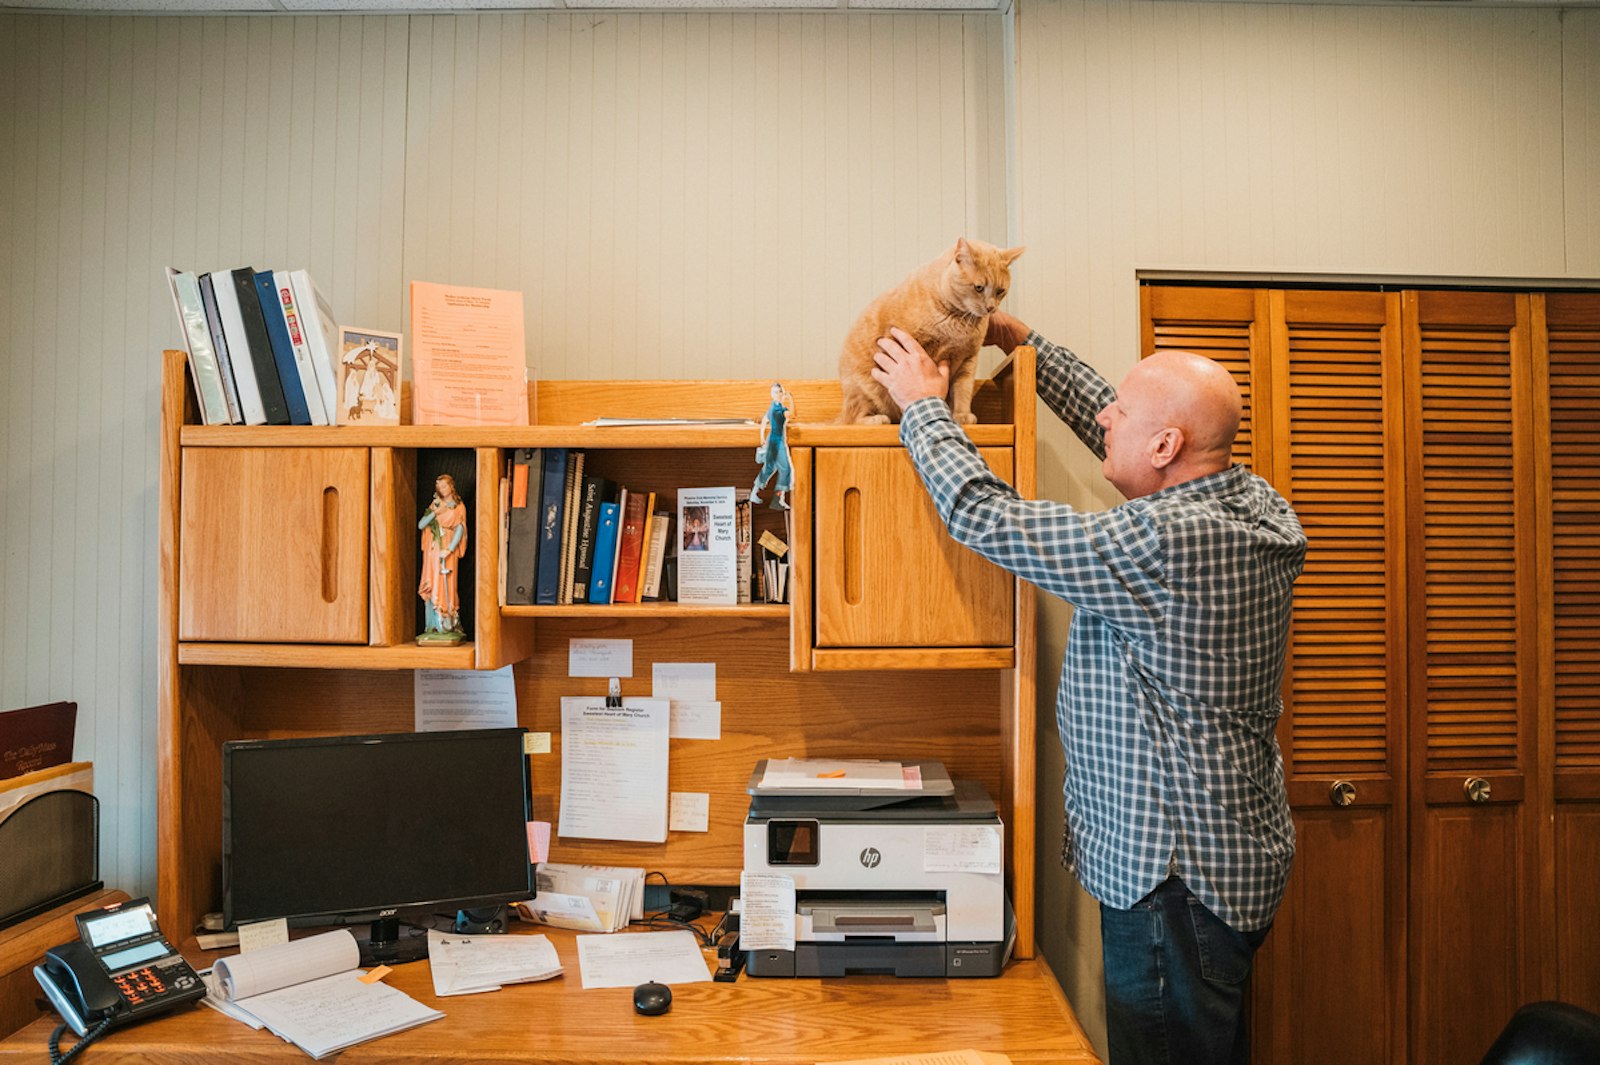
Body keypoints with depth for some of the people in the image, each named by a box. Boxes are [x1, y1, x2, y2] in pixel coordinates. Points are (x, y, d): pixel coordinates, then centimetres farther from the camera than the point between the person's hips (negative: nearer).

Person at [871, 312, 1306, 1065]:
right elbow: (1118, 440, 12)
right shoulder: (1254, 503, 0)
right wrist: (1025, 343, 15)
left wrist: (923, 406, -7)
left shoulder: (1161, 543, -29)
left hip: (1175, 880, -9)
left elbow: (984, 516, -23)